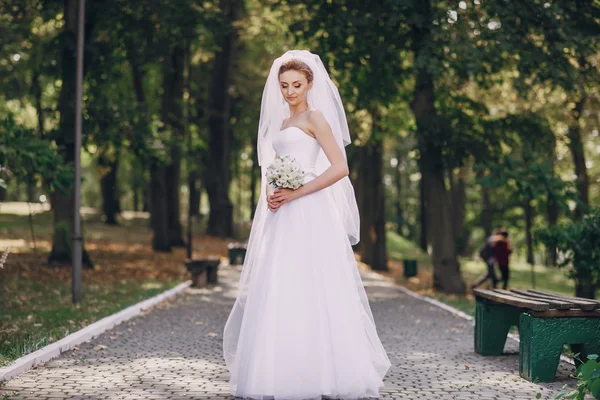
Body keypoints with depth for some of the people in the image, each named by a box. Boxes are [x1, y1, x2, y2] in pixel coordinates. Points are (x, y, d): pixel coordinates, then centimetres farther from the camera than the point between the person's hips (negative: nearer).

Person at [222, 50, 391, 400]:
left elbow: (340, 168, -11)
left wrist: (295, 193, -14)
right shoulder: (281, 122, 20)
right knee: (278, 293, 5)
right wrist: (270, 194, 2)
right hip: (282, 218, 8)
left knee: (308, 289, -10)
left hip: (308, 214, -8)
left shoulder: (315, 117, -2)